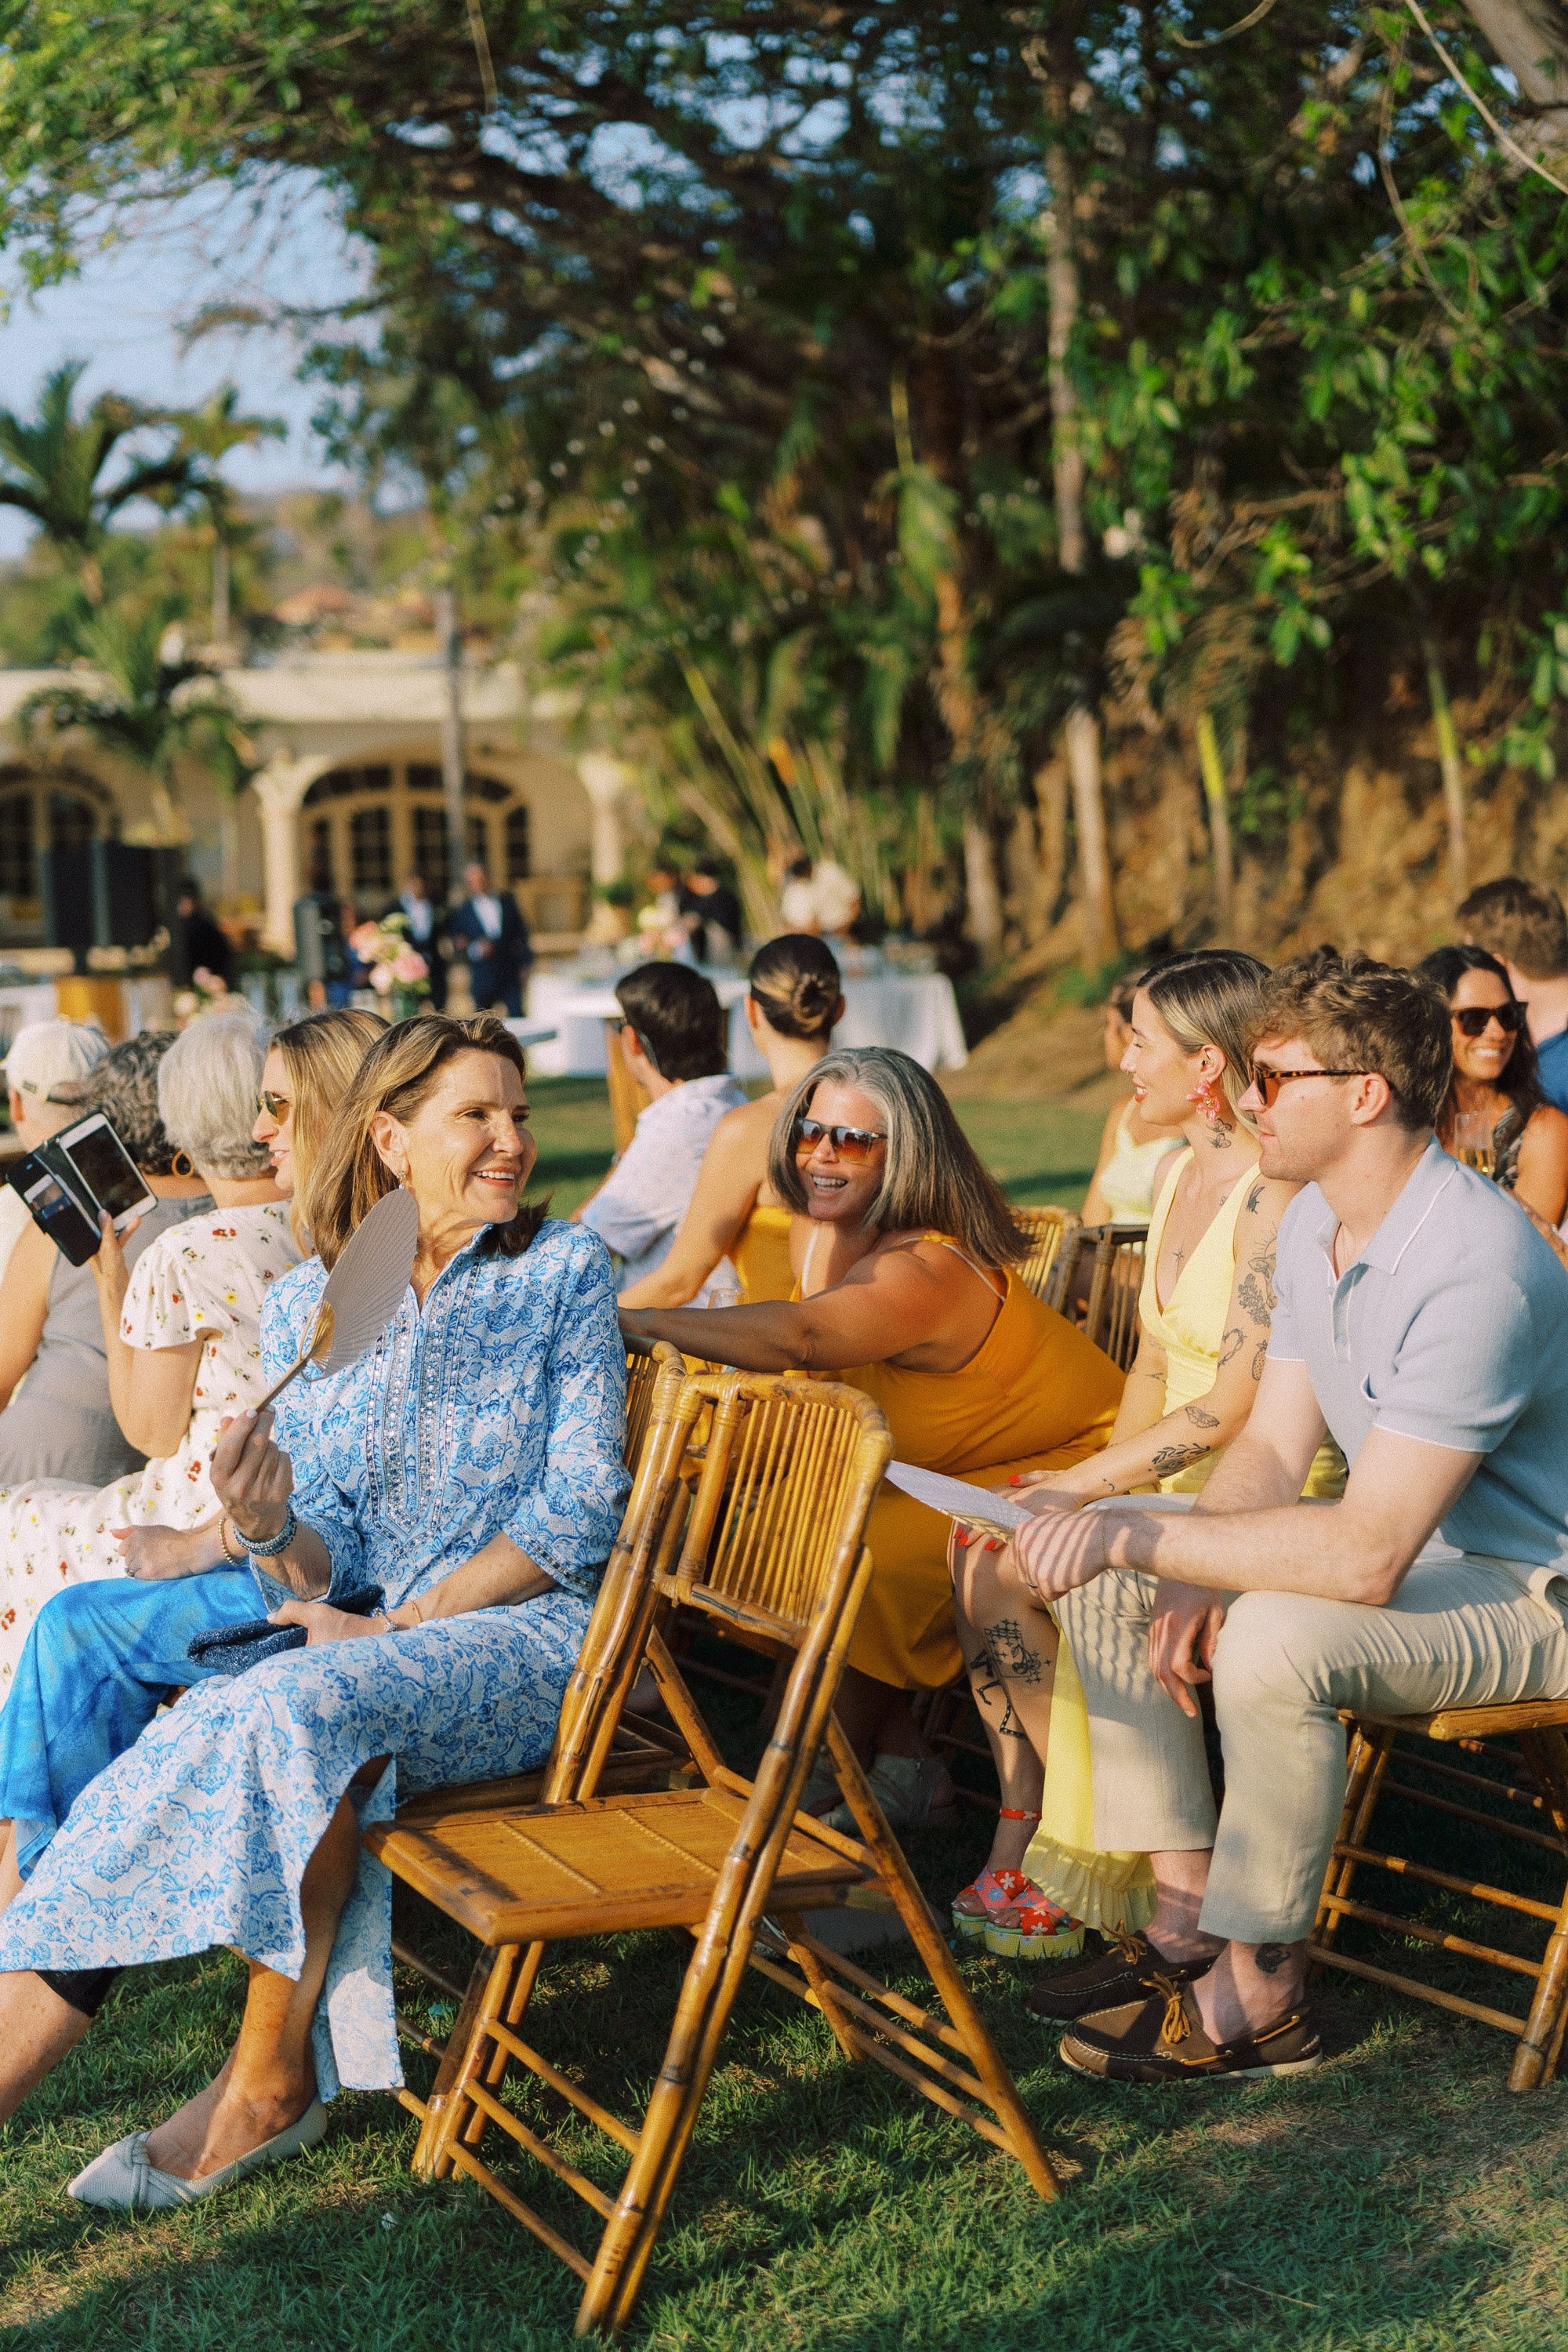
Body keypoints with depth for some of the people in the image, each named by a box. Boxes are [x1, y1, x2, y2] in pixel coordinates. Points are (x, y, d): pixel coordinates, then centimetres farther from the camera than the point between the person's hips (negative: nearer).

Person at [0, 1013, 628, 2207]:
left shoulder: (564, 1270, 0)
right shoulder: (307, 1304, 8)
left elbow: (582, 1509, -7)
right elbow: (329, 1567, 5)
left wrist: (398, 1625, -12)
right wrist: (273, 1533, -20)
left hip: (532, 1631, -4)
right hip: (364, 1635, 4)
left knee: (303, 1702, -33)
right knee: (190, 1747, -25)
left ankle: (270, 2080, -20)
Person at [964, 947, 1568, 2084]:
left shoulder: (1477, 1269, -31)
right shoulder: (1314, 1221, 1)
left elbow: (1366, 1554, -36)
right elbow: (1272, 1449, 4)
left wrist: (1135, 1535, -33)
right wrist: (1192, 1580, -15)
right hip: (1405, 1542, 9)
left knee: (1278, 1638, -35)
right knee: (1101, 1574, 1)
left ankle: (1260, 1994, -14)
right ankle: (1193, 1911, 5)